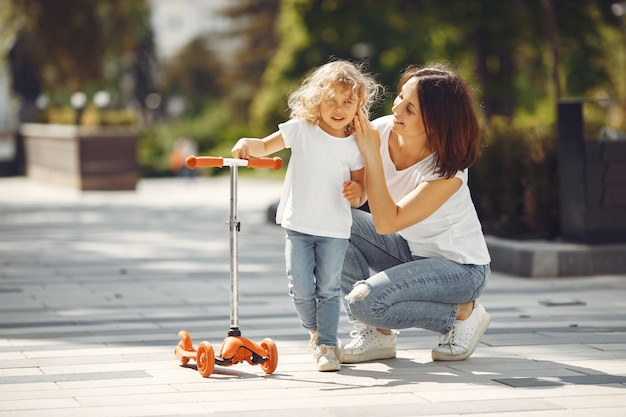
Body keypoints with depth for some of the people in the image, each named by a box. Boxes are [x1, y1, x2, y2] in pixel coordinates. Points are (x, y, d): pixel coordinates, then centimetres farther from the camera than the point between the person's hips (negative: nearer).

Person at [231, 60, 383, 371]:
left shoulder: (355, 146, -2)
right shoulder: (301, 129, -3)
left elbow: (361, 196, 5)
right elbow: (266, 147, 1)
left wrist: (357, 192, -19)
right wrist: (246, 144, -21)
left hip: (335, 230, 0)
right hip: (298, 226, 0)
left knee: (328, 289, 0)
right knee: (301, 290, -1)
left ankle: (327, 345, 11)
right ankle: (316, 331, 25)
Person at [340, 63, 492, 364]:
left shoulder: (448, 170, -28)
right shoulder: (381, 131, -13)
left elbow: (386, 223, -32)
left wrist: (371, 155, -32)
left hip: (460, 268, -7)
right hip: (411, 251, 7)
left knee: (364, 301, -27)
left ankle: (462, 312, -3)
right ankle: (376, 335, -5)